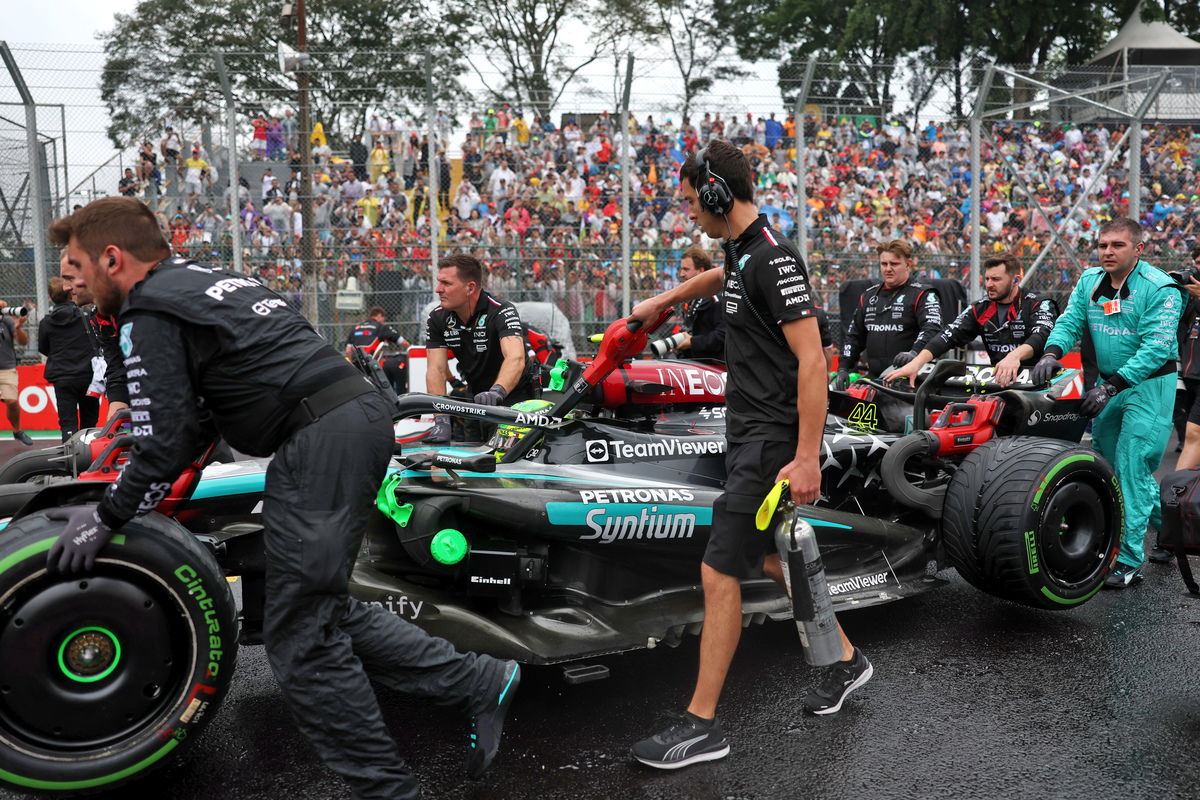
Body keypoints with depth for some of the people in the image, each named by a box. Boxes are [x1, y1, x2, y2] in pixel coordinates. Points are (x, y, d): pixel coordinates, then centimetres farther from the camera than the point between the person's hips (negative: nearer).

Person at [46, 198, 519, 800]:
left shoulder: (148, 313, -2)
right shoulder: (207, 278, 25)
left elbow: (166, 444, -6)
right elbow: (200, 415, 28)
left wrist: (105, 519, 8)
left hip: (319, 443, -9)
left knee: (300, 642, -1)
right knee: (322, 609, 16)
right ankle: (480, 682, 18)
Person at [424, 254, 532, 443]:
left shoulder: (502, 312, -21)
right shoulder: (437, 318, -4)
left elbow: (515, 358, -38)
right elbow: (436, 369, -12)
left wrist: (496, 392, -57)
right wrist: (441, 419, -26)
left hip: (512, 396, -5)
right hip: (475, 396, 5)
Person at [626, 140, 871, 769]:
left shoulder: (774, 258, -18)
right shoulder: (742, 251, 10)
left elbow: (812, 359, -22)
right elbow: (718, 279, 36)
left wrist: (807, 457, -24)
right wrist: (661, 302, 50)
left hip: (774, 440, -10)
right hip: (750, 433, 10)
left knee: (719, 573, -7)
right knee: (769, 559, 19)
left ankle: (701, 726, 3)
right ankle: (845, 659, 37)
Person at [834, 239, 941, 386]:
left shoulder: (922, 295, 3)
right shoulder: (869, 296, 21)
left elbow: (932, 329, -13)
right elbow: (854, 335, 25)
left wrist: (914, 352, -32)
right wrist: (843, 368, 15)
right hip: (874, 377, 5)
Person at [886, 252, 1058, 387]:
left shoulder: (1039, 305, 0)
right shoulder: (979, 309, 12)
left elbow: (1041, 336, -20)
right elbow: (950, 335, 0)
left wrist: (1015, 356, -42)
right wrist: (915, 363, -16)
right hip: (998, 380, 4)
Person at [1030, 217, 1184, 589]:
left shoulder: (1160, 289, -16)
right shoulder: (1089, 281, 4)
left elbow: (1155, 348, -24)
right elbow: (1070, 321, -3)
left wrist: (1111, 386, -31)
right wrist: (1052, 352, -25)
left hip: (1148, 383, -7)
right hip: (1109, 381, 7)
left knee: (1131, 469, -11)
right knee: (1108, 463, 14)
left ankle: (1128, 561, -6)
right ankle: (1168, 521, 36)